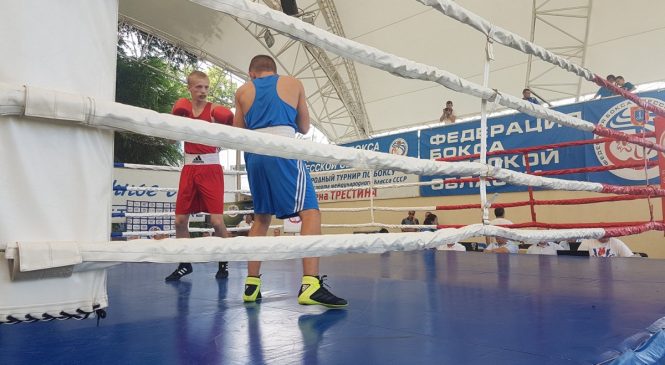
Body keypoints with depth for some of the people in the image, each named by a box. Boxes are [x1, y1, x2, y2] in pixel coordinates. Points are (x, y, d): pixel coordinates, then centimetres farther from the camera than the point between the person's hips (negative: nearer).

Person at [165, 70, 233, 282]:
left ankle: (224, 263, 10)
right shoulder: (183, 108, 9)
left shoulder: (215, 110, -3)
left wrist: (227, 127, -26)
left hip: (211, 168, -4)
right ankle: (184, 264, 20)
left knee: (216, 220, -9)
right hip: (189, 168, 4)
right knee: (180, 220, 5)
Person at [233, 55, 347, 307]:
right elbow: (304, 127, 19)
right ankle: (310, 284, -26)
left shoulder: (243, 91, 19)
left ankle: (252, 284, 15)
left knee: (261, 218, 17)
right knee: (310, 212, -9)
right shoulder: (293, 84, 16)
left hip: (254, 153, 4)